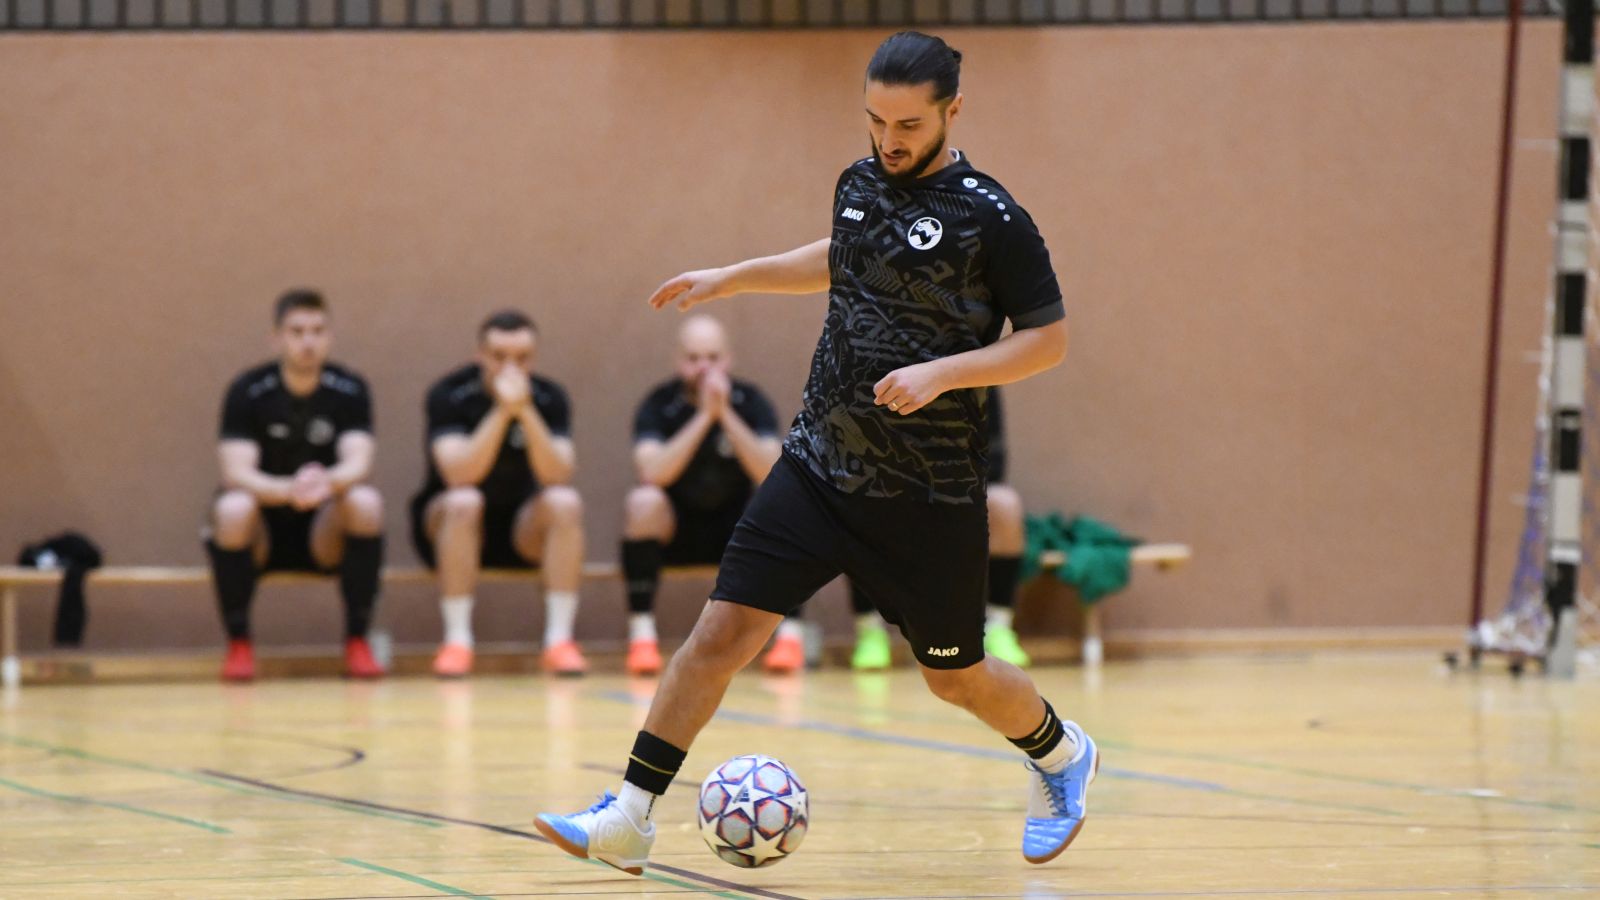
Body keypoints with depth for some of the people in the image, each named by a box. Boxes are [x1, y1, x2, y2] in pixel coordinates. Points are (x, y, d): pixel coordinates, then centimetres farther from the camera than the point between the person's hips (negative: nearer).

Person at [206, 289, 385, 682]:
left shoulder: (349, 391, -6)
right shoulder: (247, 392, -10)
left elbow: (359, 463, -19)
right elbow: (237, 472, -21)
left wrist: (327, 482, -45)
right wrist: (290, 490, -43)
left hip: (323, 533, 1)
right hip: (263, 533, -1)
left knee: (365, 502, -31)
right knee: (232, 509, -35)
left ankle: (357, 642, -17)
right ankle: (238, 644, -17)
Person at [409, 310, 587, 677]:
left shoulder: (549, 399, -7)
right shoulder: (449, 395, -15)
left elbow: (559, 477, -22)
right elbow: (458, 475, -30)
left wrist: (526, 412, -34)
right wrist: (502, 411, -37)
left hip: (522, 529, 2)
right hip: (446, 523, -2)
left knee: (565, 503, -27)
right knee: (464, 502, -35)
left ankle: (559, 639, -26)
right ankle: (457, 641, -29)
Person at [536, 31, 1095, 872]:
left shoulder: (988, 218, -13)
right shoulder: (859, 183, 5)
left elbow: (1049, 338, -10)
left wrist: (941, 372, -21)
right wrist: (734, 277, 27)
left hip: (927, 495, -4)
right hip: (819, 465, 4)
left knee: (954, 676, 10)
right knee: (723, 628, -7)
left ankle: (1060, 755, 41)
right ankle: (628, 818, -4)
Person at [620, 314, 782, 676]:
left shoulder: (750, 401, -7)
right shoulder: (659, 404, -11)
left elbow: (772, 475, -22)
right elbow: (652, 473, -29)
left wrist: (726, 414, -30)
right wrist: (704, 415, -32)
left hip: (736, 530, 1)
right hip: (672, 533, -1)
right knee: (644, 501, -33)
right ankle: (641, 634, -29)